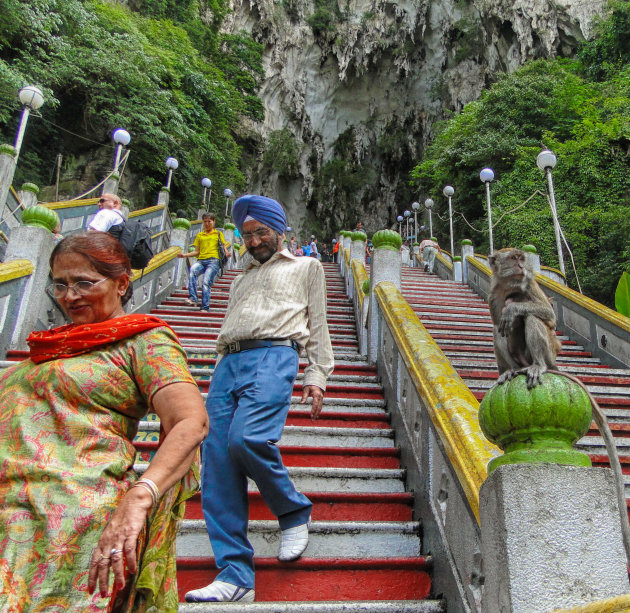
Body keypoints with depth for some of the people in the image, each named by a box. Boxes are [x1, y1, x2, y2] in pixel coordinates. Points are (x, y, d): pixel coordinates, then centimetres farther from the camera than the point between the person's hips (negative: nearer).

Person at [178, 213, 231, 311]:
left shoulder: (218, 233, 21)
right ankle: (192, 299, -39)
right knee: (192, 270, -32)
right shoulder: (199, 235, 28)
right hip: (201, 260, 2)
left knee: (206, 282, -22)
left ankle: (205, 307, -23)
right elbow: (197, 251, 24)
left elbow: (224, 246, 13)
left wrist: (227, 252, -10)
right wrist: (185, 255, 9)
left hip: (213, 260, -2)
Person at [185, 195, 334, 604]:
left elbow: (317, 325, 13)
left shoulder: (306, 267, 22)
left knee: (247, 438, -29)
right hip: (229, 362, 6)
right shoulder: (243, 279, 36)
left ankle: (295, 513, -2)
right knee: (217, 466, -7)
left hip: (273, 356, -6)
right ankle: (236, 575, -2)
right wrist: (220, 376, 19)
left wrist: (316, 376, 1)